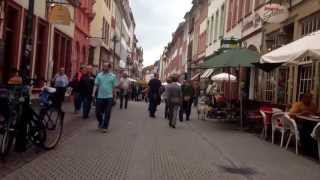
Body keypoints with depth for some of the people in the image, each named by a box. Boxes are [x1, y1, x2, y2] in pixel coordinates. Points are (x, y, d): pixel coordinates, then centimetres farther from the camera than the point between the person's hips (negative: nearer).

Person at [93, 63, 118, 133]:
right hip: (100, 96, 2)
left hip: (109, 97, -2)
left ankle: (105, 127, 12)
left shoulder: (113, 76, 1)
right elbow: (96, 85, 2)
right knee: (97, 112, 7)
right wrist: (93, 93, -10)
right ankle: (101, 122, 34)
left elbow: (114, 87, 4)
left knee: (107, 113, 1)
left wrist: (113, 95, 3)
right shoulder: (99, 75, 4)